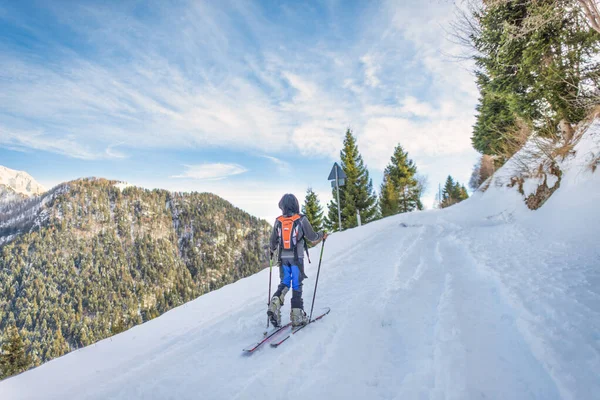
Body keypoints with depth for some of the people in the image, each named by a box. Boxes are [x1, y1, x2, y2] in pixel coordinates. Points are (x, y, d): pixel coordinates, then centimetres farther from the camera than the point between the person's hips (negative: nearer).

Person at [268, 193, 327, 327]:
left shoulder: (278, 221, 1)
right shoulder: (301, 219, -9)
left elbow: (273, 241, 9)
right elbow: (312, 237, -6)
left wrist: (272, 251, 30)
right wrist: (322, 235, 15)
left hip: (283, 257, 3)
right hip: (297, 257, -3)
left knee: (284, 283, 15)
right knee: (297, 285, 5)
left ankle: (275, 304, -6)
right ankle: (297, 314, 7)